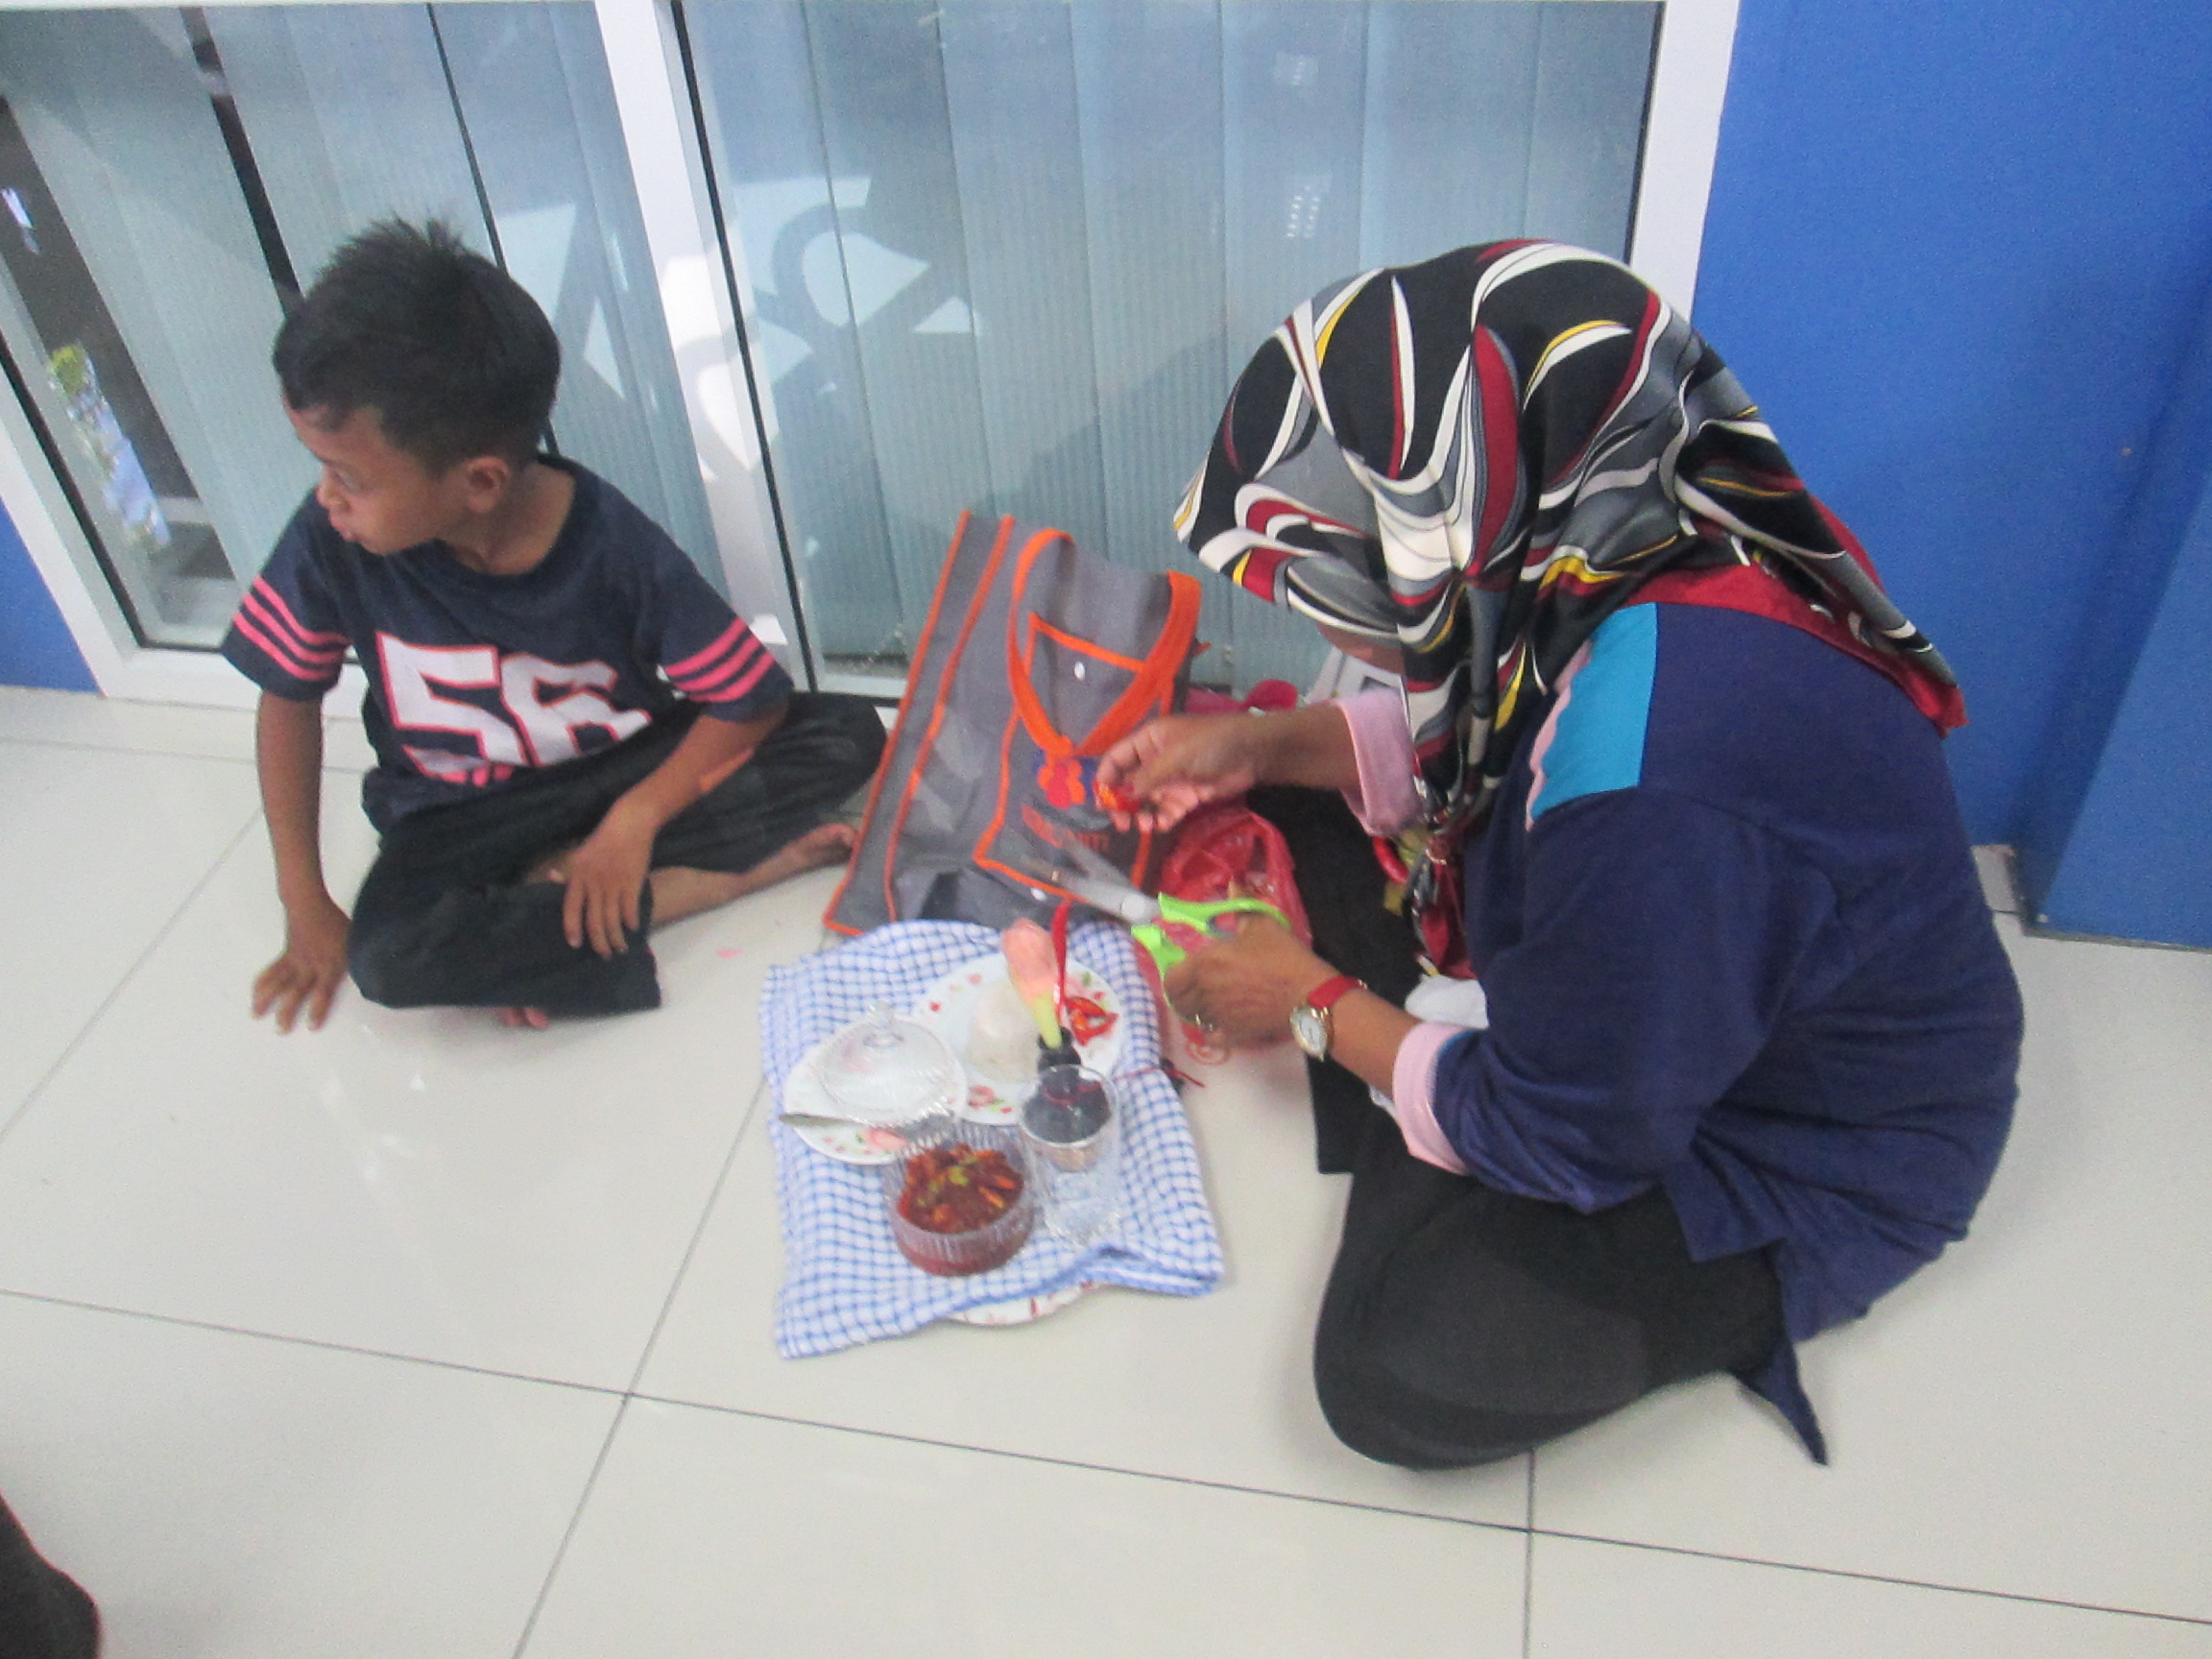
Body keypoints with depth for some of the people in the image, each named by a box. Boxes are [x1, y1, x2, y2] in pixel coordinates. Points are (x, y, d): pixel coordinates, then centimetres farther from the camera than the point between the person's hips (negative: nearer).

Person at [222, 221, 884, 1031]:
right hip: (464, 815, 1)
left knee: (848, 736, -21)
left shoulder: (617, 548, -24)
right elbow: (289, 701, -4)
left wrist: (636, 816, -28)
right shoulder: (332, 543, -20)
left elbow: (754, 700, -17)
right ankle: (732, 872, -21)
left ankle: (558, 878, -17)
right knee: (388, 955, -32)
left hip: (628, 769, 0)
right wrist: (305, 905, -4)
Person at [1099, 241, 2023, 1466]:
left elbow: (1561, 1143, -26)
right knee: (1293, 818, 5)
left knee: (1402, 1374, -20)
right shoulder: (1622, 544, -16)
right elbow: (1466, 746, 7)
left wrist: (1318, 1009, -13)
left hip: (1801, 1164, -7)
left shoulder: (1655, 801, -42)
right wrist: (1263, 744, -7)